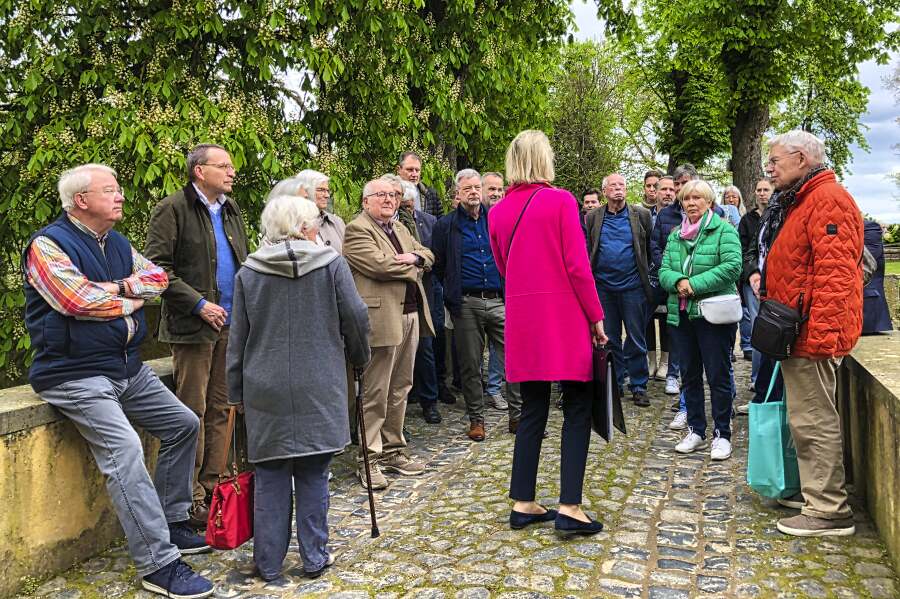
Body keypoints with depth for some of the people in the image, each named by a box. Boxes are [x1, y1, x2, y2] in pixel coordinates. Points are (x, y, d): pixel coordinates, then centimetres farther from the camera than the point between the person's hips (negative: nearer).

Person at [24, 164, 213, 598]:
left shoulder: (117, 244, 13)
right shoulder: (48, 245, -11)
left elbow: (157, 277, 6)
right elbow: (78, 301, -24)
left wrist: (119, 287, -12)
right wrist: (130, 302, -7)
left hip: (128, 367, 9)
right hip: (75, 374, -9)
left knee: (183, 425, 10)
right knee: (124, 450, -24)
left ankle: (171, 525, 22)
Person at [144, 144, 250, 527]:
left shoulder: (231, 210, 16)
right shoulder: (173, 209, -6)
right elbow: (157, 268, -12)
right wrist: (198, 304, -16)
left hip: (230, 324, 7)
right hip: (193, 326, -7)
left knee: (220, 409, 12)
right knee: (194, 412, -1)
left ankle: (214, 488, 23)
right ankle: (191, 500, 9)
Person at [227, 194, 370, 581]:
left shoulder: (248, 271, 2)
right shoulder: (331, 263, -4)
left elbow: (238, 339, 5)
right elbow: (356, 319, -2)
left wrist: (236, 391, 14)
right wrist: (359, 357, 17)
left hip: (266, 392, 2)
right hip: (318, 390, -1)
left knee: (270, 477, 10)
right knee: (313, 475, 10)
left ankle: (268, 563, 19)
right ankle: (315, 557, 19)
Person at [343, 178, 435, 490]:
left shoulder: (400, 229, 22)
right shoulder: (356, 230, -5)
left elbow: (428, 255, 20)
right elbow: (379, 265, -18)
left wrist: (414, 257, -3)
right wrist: (412, 268, -2)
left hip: (411, 315, 8)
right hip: (382, 320, -8)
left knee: (400, 389, 14)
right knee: (375, 393, -3)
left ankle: (392, 450, 25)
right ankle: (368, 459, 6)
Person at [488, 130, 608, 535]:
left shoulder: (498, 212, 7)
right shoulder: (561, 201, -8)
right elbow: (578, 266, -11)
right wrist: (596, 317, -3)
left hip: (522, 322, 5)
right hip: (566, 319, -5)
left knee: (533, 411, 12)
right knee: (577, 413, 4)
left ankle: (523, 504, 17)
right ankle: (569, 508, 2)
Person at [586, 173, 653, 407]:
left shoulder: (641, 214, 3)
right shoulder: (593, 218, 6)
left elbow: (650, 247, 4)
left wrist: (649, 277, 0)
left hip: (633, 286, -1)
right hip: (603, 287, 2)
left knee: (636, 340, 4)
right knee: (609, 340, 10)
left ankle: (638, 386, 15)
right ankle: (613, 385, 22)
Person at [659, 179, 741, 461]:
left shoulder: (724, 230, -3)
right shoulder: (676, 235, 14)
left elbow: (732, 266, -17)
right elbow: (664, 270, 6)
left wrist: (695, 284, -20)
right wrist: (678, 281, -16)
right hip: (682, 314, 6)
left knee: (718, 376, 1)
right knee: (689, 376, 13)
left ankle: (722, 435, 14)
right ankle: (696, 431, 25)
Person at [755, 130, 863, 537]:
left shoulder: (827, 199, -14)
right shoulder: (797, 202, 19)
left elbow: (834, 271, -24)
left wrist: (822, 333, -28)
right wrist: (765, 278, 16)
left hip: (812, 333, -11)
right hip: (795, 332, 11)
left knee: (813, 421, -4)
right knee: (805, 418, 17)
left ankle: (828, 511, 7)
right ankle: (814, 493, 30)